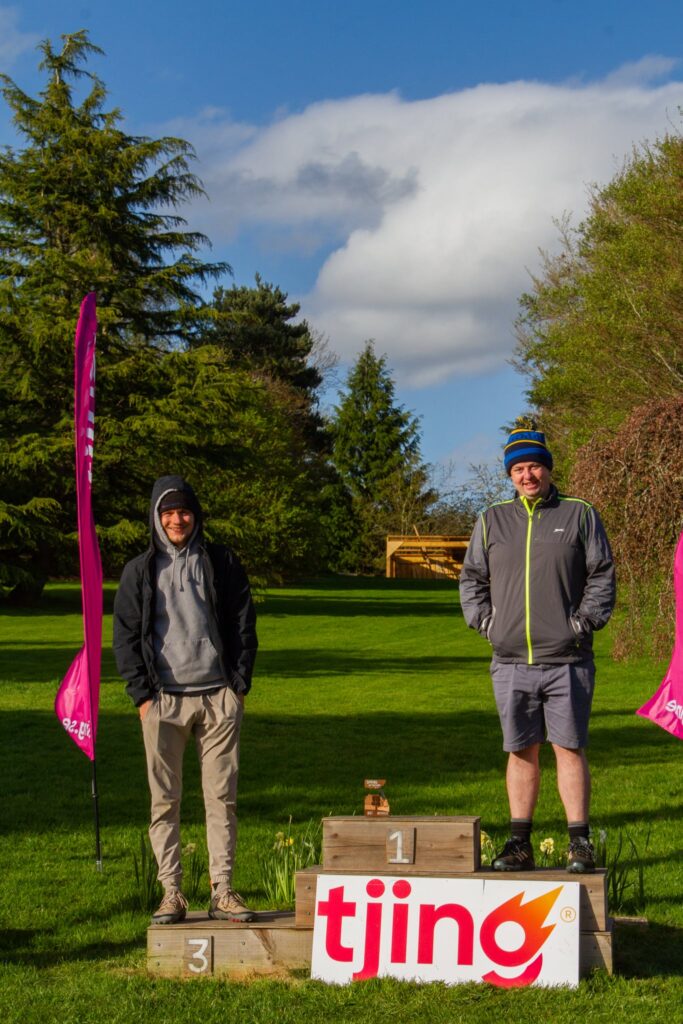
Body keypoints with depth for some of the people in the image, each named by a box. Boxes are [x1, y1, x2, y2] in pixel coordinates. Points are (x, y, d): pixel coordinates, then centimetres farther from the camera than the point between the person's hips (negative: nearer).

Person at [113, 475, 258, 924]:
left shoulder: (222, 562, 8)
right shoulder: (140, 571, 8)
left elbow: (244, 624, 9)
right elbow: (126, 637, 6)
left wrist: (240, 685, 1)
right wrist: (142, 694, -3)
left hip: (219, 698, 0)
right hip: (164, 701, 0)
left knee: (222, 797, 0)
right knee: (165, 800, 1)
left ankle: (223, 890, 6)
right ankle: (172, 893, 8)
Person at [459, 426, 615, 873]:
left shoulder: (580, 515, 5)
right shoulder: (492, 521, 12)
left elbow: (602, 576, 5)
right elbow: (472, 578, 17)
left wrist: (584, 621, -5)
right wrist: (485, 622, 5)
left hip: (567, 661, -2)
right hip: (511, 661, 3)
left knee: (570, 749, -2)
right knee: (521, 752, 7)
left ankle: (580, 844, 6)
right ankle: (520, 845, 13)